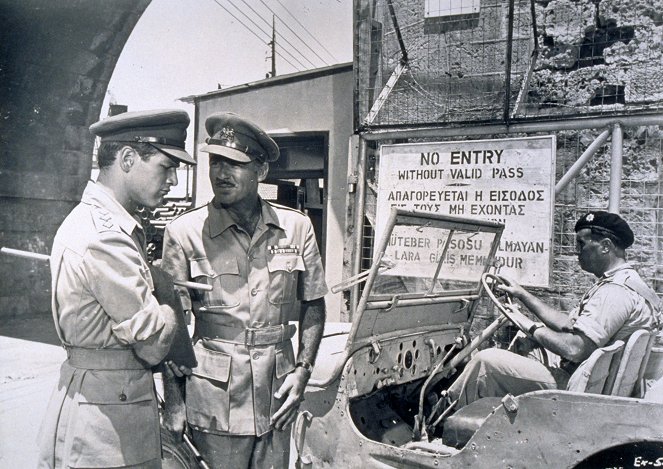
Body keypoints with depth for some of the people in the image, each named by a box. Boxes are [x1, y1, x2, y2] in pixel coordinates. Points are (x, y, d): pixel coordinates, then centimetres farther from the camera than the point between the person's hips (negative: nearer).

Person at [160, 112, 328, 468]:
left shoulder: (296, 227, 1)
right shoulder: (185, 232, -6)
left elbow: (313, 305, 10)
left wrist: (303, 369, 0)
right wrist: (174, 403, -6)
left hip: (276, 396, 3)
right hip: (215, 399, -2)